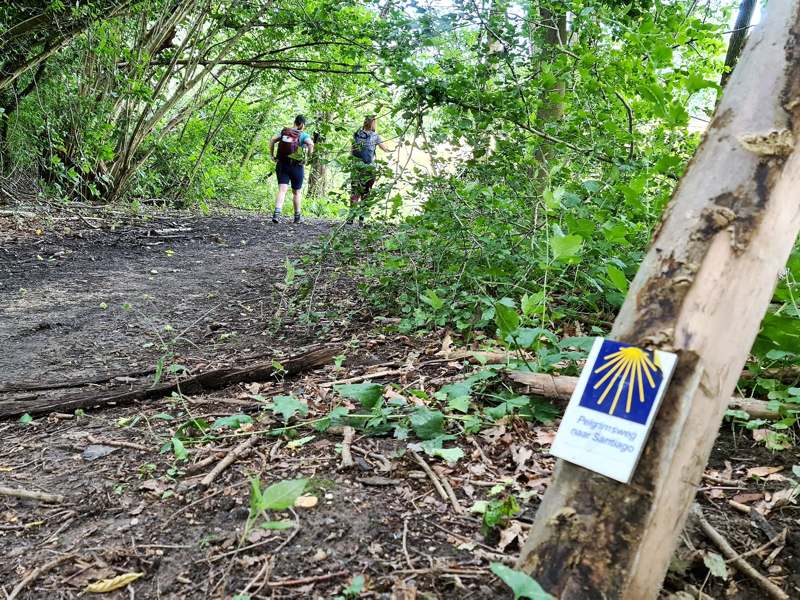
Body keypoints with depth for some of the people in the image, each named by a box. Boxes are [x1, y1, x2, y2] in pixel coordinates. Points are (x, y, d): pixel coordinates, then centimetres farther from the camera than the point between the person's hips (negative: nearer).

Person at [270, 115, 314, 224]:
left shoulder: (284, 131, 8)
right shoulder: (303, 135, -3)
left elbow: (272, 140, 4)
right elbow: (311, 144, -21)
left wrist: (272, 155, 7)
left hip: (281, 164, 2)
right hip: (296, 166, -2)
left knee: (282, 190, -4)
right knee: (296, 192, 13)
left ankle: (277, 213, -24)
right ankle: (297, 217, 24)